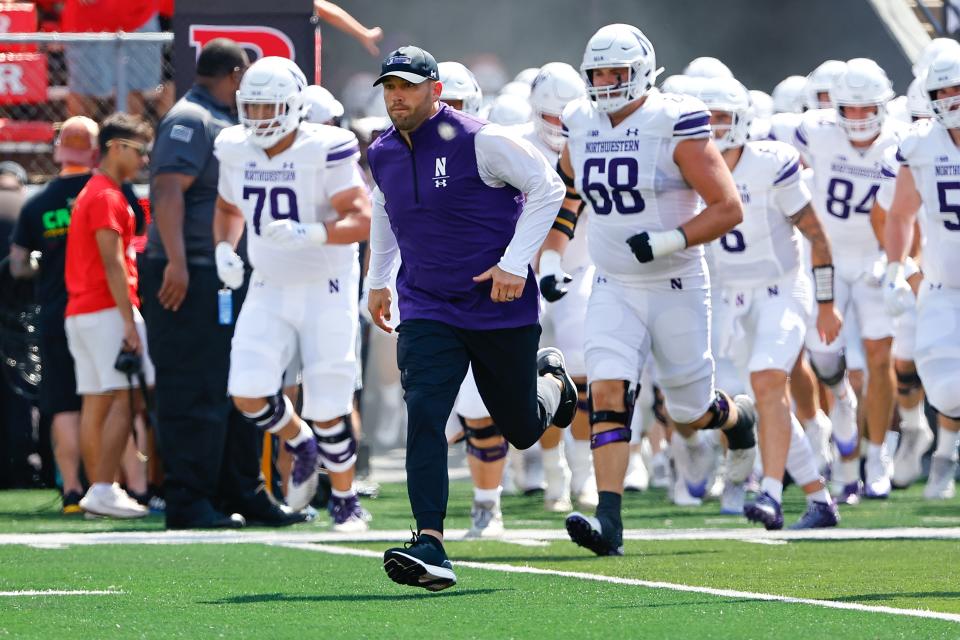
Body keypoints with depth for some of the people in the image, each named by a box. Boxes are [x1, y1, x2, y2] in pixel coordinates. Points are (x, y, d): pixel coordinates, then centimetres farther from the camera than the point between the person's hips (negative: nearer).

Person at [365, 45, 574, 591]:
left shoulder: (478, 141, -15)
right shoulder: (383, 155, 4)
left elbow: (547, 187, -11)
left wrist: (516, 263, -17)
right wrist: (379, 279, 28)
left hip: (501, 308, -3)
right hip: (428, 311, 4)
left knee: (523, 429, 10)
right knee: (424, 415, -18)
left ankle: (550, 378, 47)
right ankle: (431, 546, -23)